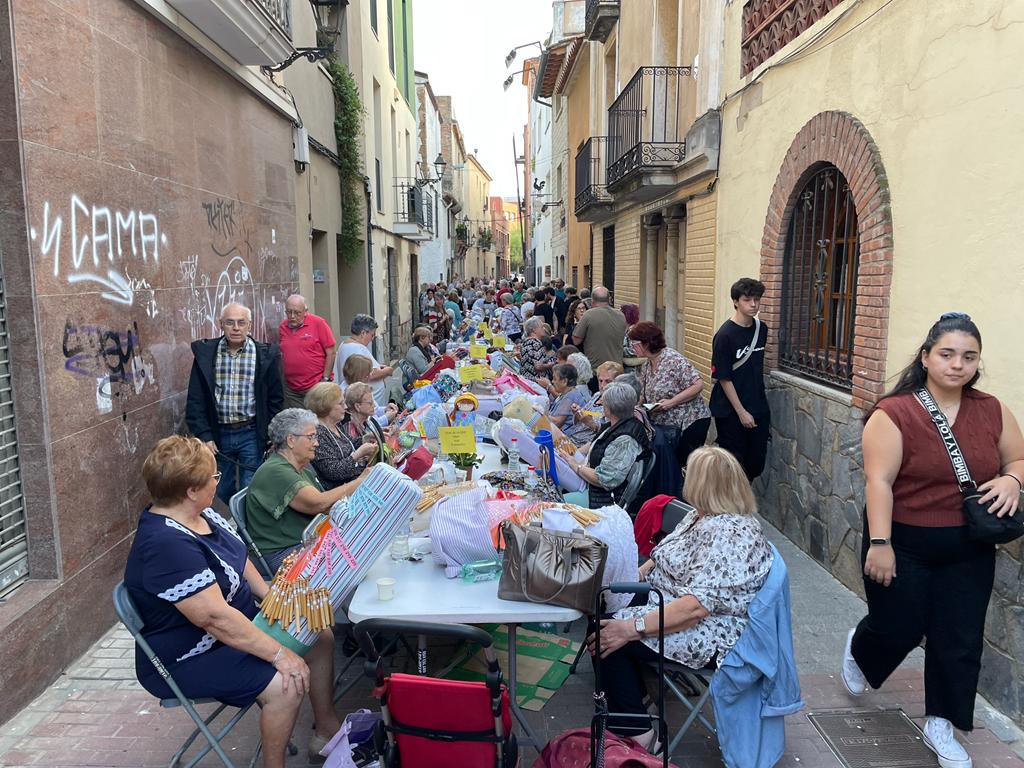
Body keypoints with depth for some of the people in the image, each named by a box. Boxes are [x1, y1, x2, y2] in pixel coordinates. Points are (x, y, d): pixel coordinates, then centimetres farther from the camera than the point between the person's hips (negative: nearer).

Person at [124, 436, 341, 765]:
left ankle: (327, 728, 22)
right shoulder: (166, 545, -33)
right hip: (189, 659, -10)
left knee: (320, 636, 6)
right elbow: (216, 618, -34)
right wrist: (279, 654, -29)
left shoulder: (200, 514, -3)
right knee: (286, 683, -26)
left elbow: (238, 557, 11)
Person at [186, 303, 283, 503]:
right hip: (218, 433, 2)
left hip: (252, 434, -1)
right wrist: (204, 437, -6)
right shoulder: (204, 352, -2)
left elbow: (275, 399, 2)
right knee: (219, 494, 13)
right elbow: (195, 400, 0)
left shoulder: (266, 354, -4)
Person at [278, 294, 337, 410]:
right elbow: (281, 355, 18)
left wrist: (325, 379, -8)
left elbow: (331, 352, -6)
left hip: (316, 387, -4)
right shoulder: (282, 327, 7)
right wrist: (281, 380, 12)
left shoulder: (318, 323, -6)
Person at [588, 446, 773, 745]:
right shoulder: (702, 517, 6)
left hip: (707, 634, -10)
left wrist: (632, 628, -34)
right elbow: (665, 560, 15)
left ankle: (634, 732, -2)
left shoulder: (729, 534, -27)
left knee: (607, 636, -18)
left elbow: (696, 606, -34)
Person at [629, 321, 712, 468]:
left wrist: (672, 402, -23)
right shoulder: (646, 367, 8)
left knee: (683, 461, -7)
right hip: (668, 424, 8)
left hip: (692, 422, -8)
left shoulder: (673, 359, -17)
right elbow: (645, 397, 16)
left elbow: (698, 385, -20)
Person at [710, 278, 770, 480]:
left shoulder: (762, 329, 3)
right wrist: (741, 412, -14)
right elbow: (723, 378, -14)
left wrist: (759, 403, 16)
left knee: (756, 464, 11)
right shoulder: (725, 335, -16)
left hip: (758, 408, 6)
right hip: (731, 411, -6)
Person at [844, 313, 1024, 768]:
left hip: (969, 549, 5)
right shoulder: (894, 414, -17)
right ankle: (858, 651, 44)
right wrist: (879, 544, -22)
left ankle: (939, 726, 29)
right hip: (904, 545, -4)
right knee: (898, 628, 9)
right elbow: (879, 481, -19)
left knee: (960, 639, 10)